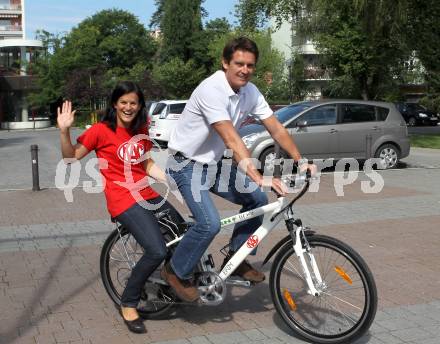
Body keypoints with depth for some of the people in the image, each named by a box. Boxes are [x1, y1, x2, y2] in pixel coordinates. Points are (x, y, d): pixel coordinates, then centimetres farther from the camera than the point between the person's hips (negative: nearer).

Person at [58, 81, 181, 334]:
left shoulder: (141, 130, 13)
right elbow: (71, 157, -4)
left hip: (147, 195, 7)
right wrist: (64, 130, -18)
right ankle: (128, 304, 0)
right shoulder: (101, 130, -4)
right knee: (157, 251, -21)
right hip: (123, 200, -7)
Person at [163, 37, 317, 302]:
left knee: (257, 199, 1)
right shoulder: (212, 90, -27)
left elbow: (277, 129, -1)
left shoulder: (251, 92, -3)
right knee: (210, 223, -22)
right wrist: (259, 178, -43)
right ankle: (176, 272, 2)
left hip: (213, 165, 8)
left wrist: (301, 161, -11)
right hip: (187, 165, -8)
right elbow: (232, 141, -36)